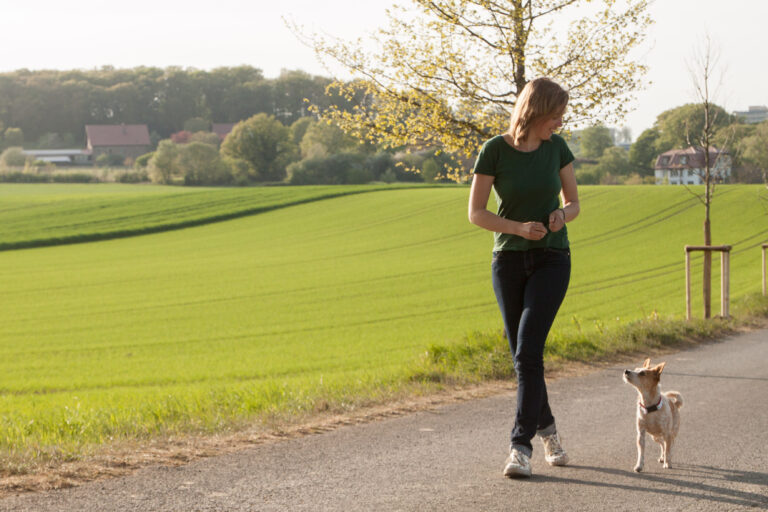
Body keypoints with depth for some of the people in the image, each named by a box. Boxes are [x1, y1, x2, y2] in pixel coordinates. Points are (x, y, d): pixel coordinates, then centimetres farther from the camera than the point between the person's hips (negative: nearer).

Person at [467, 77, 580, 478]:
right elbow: (476, 213, -6)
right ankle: (547, 429, 31)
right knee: (523, 355, 8)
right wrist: (519, 228, -21)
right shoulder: (494, 150, -8)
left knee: (527, 350, -15)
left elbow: (573, 203, 7)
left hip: (552, 260, -1)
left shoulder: (556, 147, -1)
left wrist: (561, 215, -16)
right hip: (509, 260, 1)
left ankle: (521, 446, -13)